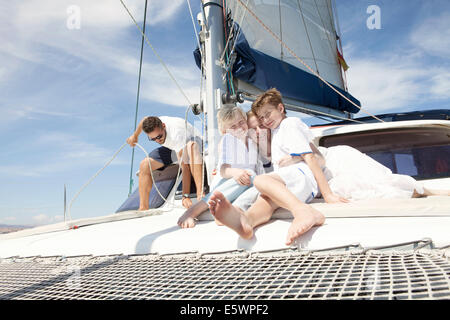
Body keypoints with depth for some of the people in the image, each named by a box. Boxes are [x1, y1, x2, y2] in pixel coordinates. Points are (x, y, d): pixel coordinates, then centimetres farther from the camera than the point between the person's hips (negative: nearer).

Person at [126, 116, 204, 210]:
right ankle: (143, 209, -6)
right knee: (144, 165, -10)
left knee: (191, 146, -43)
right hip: (171, 148, 7)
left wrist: (186, 196, -50)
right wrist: (135, 136, 20)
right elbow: (145, 120, 5)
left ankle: (200, 194, -50)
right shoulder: (152, 125, -23)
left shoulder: (177, 133, -42)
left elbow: (185, 166, -46)